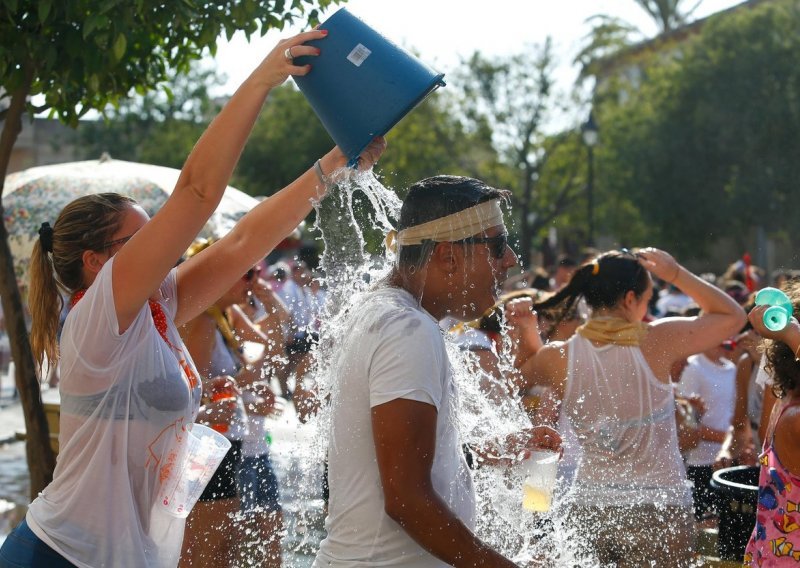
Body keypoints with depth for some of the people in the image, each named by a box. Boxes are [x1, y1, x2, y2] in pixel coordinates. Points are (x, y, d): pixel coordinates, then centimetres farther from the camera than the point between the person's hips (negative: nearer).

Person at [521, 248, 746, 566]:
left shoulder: (559, 358, -7)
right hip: (658, 511, -3)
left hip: (589, 510, 3)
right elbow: (733, 316, 1)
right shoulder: (657, 342, -13)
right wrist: (675, 274, 4)